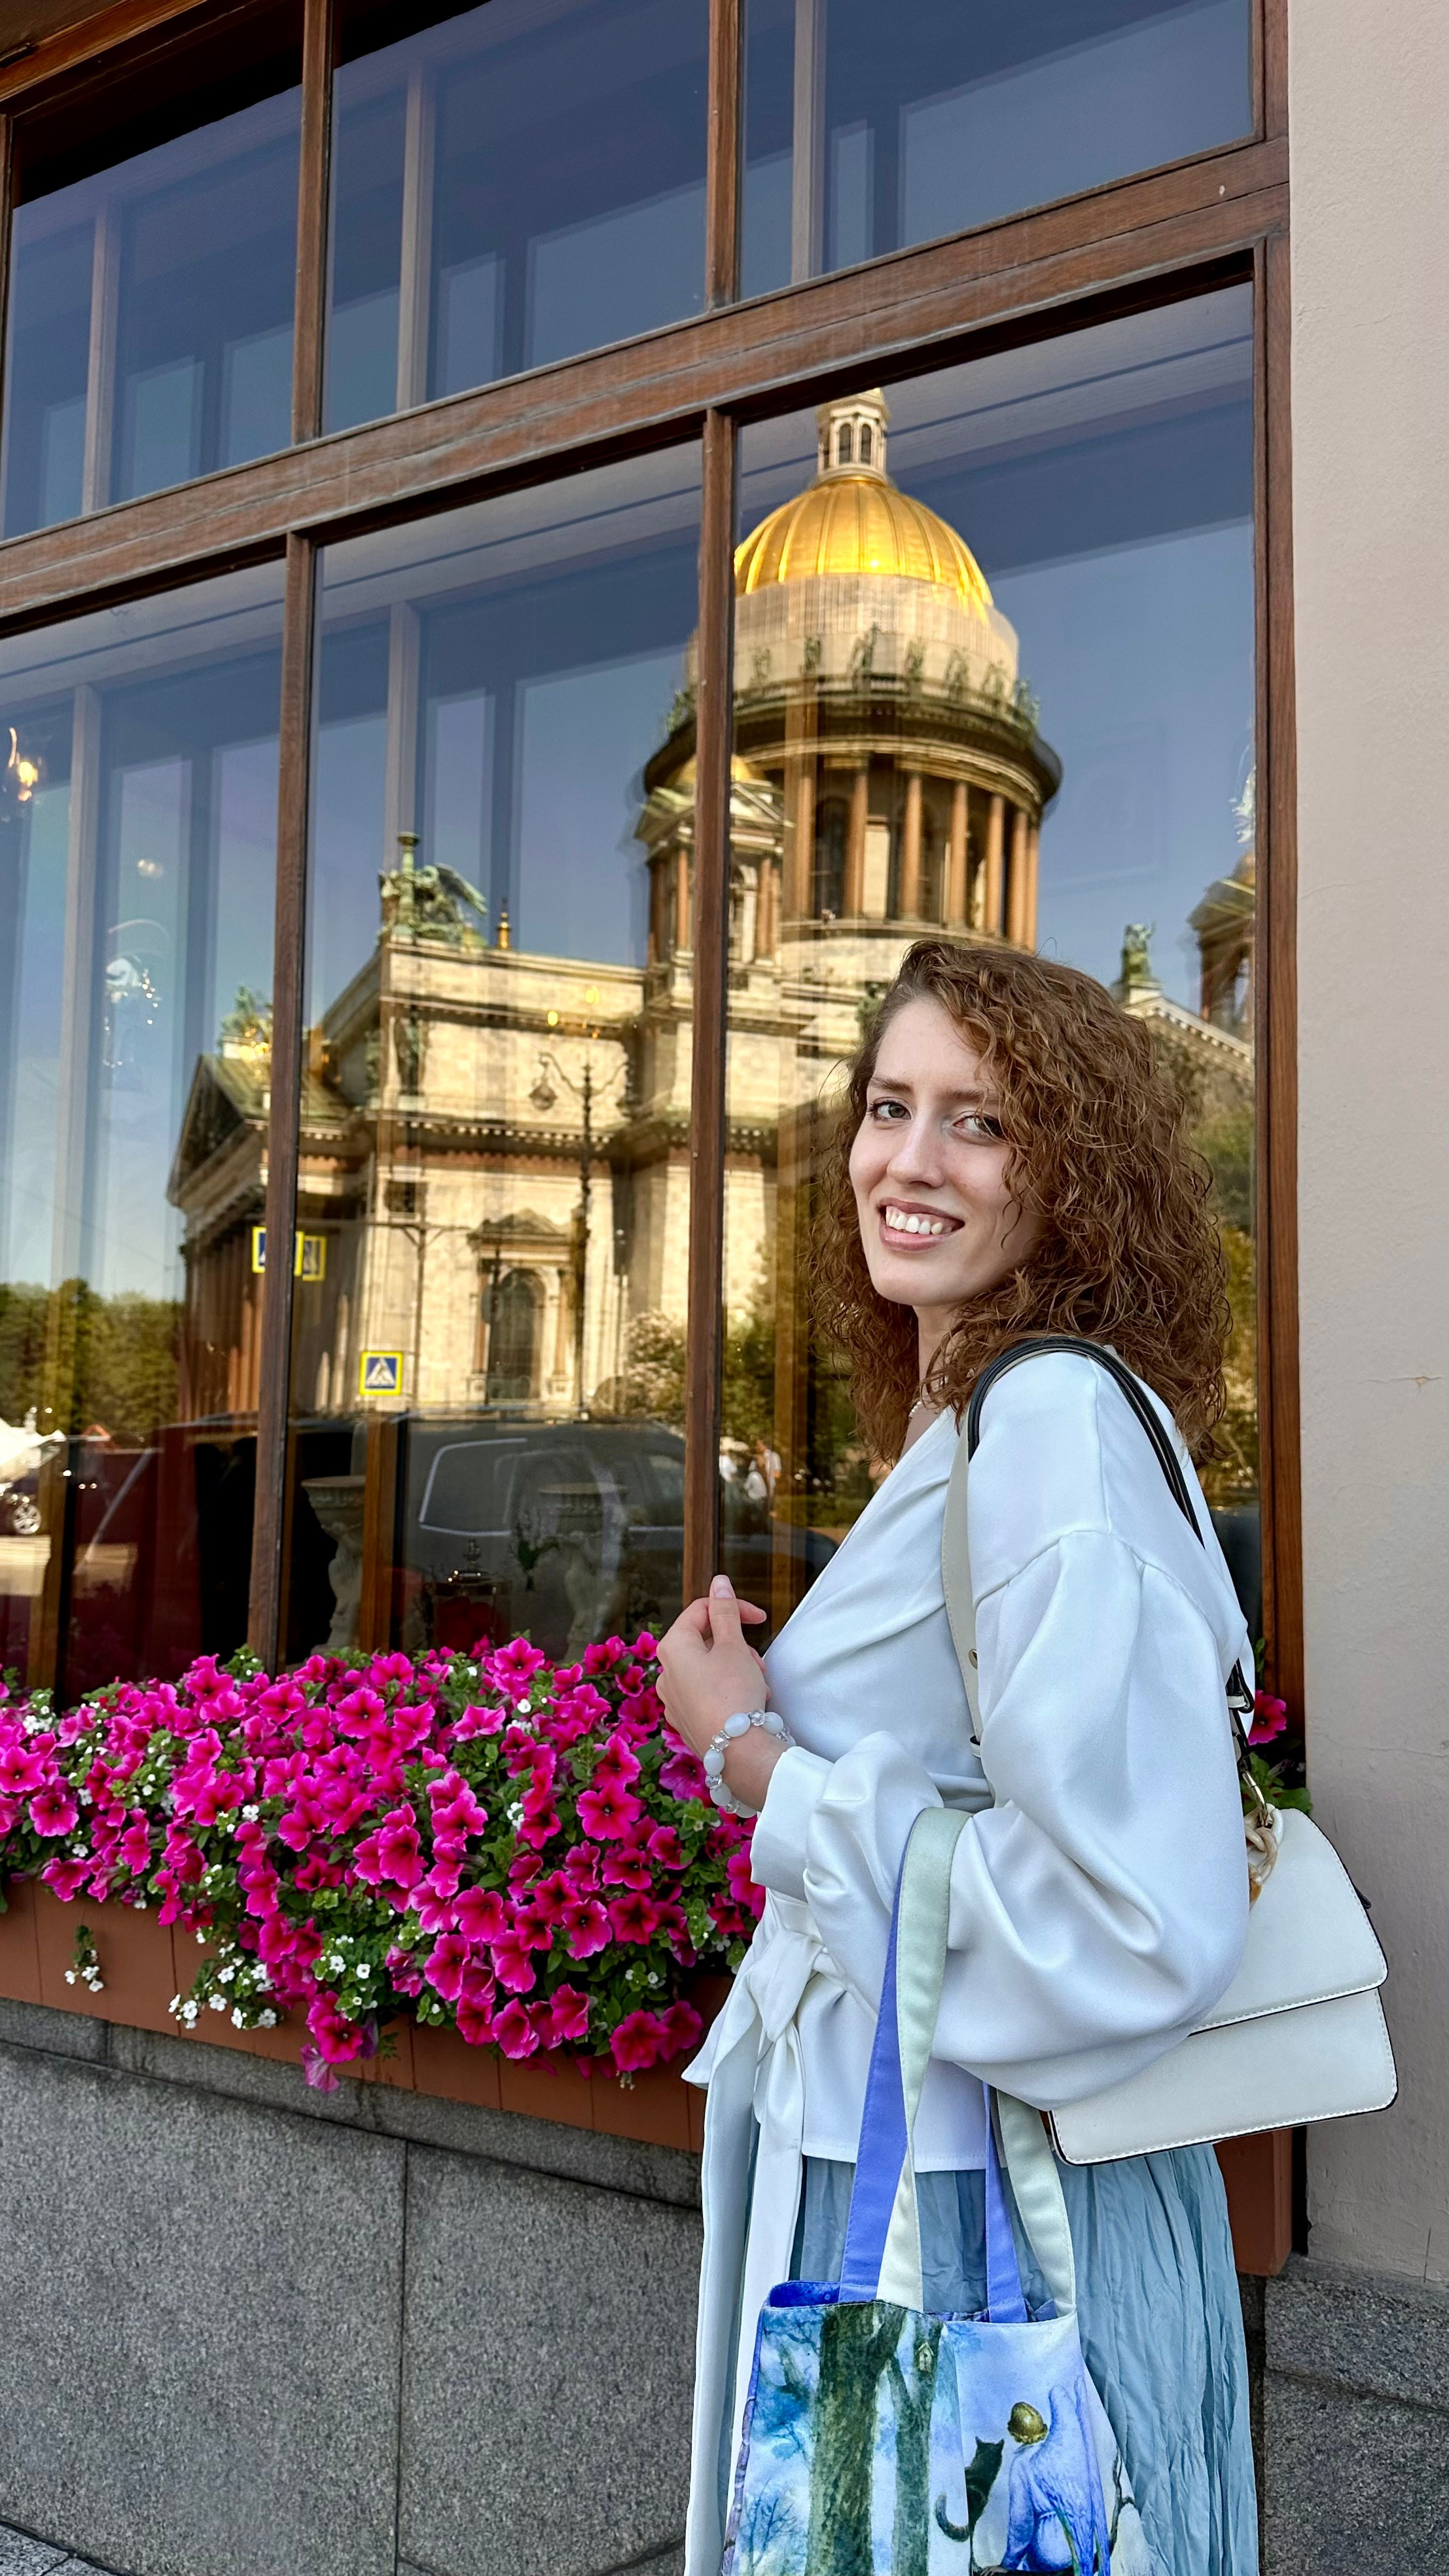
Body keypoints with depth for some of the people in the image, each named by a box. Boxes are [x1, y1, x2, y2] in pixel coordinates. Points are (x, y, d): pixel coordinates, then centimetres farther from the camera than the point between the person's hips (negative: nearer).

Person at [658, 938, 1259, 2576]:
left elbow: (1141, 1930, -27)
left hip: (974, 2218, -9)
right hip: (874, 2170, 9)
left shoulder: (1057, 1420, -21)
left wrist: (754, 1758, -20)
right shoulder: (967, 1420, 8)